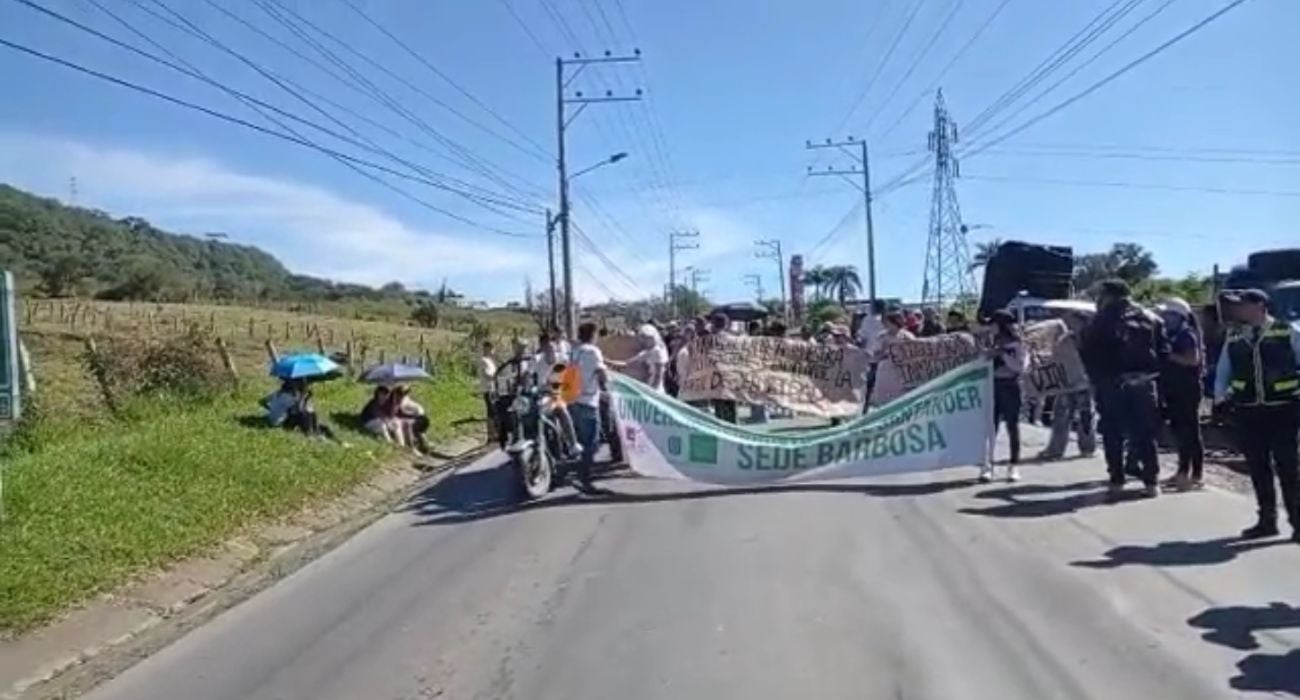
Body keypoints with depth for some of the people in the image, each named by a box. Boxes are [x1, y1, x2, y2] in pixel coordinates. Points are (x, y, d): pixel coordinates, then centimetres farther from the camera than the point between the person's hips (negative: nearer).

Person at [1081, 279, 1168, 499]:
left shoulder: (1103, 319, -1)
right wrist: (1152, 372, 10)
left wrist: (1096, 378, 6)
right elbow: (1164, 352, 5)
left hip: (1111, 384, -3)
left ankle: (1117, 480, 5)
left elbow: (1089, 352, -4)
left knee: (1113, 434, 5)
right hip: (1143, 382, 3)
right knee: (1145, 434, 7)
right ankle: (1151, 482, 5)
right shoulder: (1151, 318, 10)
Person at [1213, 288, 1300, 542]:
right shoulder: (1233, 338, 8)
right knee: (1258, 468, 9)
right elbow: (1223, 370, 14)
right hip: (1248, 411, 4)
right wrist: (1220, 395, 0)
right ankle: (1267, 520, 20)